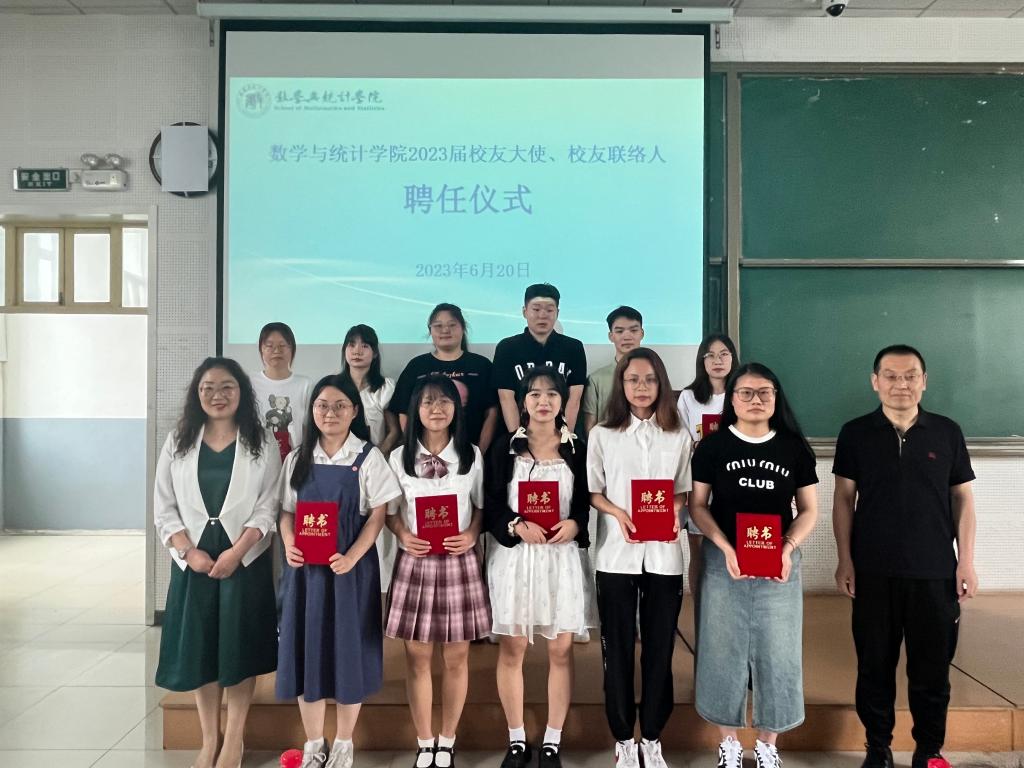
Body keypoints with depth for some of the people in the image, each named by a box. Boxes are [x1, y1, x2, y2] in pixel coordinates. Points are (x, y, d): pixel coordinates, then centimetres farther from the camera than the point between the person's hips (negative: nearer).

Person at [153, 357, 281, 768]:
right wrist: (189, 552, -10)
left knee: (240, 648, 3)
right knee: (198, 647, 8)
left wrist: (235, 552, -16)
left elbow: (268, 507, -5)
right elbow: (164, 507, 3)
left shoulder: (261, 444, 0)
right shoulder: (177, 442, 5)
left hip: (245, 559, -2)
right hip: (193, 560, 2)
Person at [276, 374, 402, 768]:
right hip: (306, 567, 3)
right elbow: (287, 511, 9)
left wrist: (351, 558, -18)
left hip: (351, 567, -3)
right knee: (307, 648, 7)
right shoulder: (297, 459, 7)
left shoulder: (368, 457, -3)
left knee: (348, 650, 5)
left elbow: (377, 516, -5)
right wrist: (289, 545, -11)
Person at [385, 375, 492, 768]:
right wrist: (404, 536, -13)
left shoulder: (472, 455, 2)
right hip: (414, 563, 0)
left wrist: (471, 535, -12)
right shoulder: (399, 457, 2)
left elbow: (483, 506, 6)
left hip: (459, 562, 0)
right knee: (417, 657, 7)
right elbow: (389, 511, 5)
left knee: (457, 657, 7)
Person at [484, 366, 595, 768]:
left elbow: (589, 504, 5)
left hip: (562, 558, 1)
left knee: (560, 650, 6)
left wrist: (574, 524, -15)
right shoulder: (504, 448, 3)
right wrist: (516, 526, -18)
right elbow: (490, 507, -1)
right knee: (511, 650, 7)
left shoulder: (578, 449, 5)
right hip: (514, 556, 0)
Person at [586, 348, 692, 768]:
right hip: (617, 553, -1)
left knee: (660, 647, 8)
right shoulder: (602, 434, 1)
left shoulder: (678, 435, 4)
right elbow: (592, 492, 2)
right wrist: (617, 512, -16)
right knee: (618, 648, 6)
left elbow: (684, 491, 9)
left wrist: (673, 510, -12)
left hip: (664, 555, 1)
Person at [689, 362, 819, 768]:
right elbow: (697, 506, -2)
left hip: (779, 563, 1)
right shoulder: (713, 446, -3)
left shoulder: (795, 448, 2)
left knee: (777, 652, 7)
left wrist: (787, 548, -12)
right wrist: (726, 549, -15)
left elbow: (808, 510, 5)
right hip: (723, 562, -1)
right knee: (724, 650, 7)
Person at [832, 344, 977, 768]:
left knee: (932, 667, 10)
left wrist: (966, 561, 0)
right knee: (874, 666, 9)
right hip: (874, 571, 0)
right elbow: (844, 499, 1)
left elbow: (963, 499, 6)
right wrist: (845, 560, -3)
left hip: (935, 572, 1)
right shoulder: (855, 433, -1)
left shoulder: (947, 432, 3)